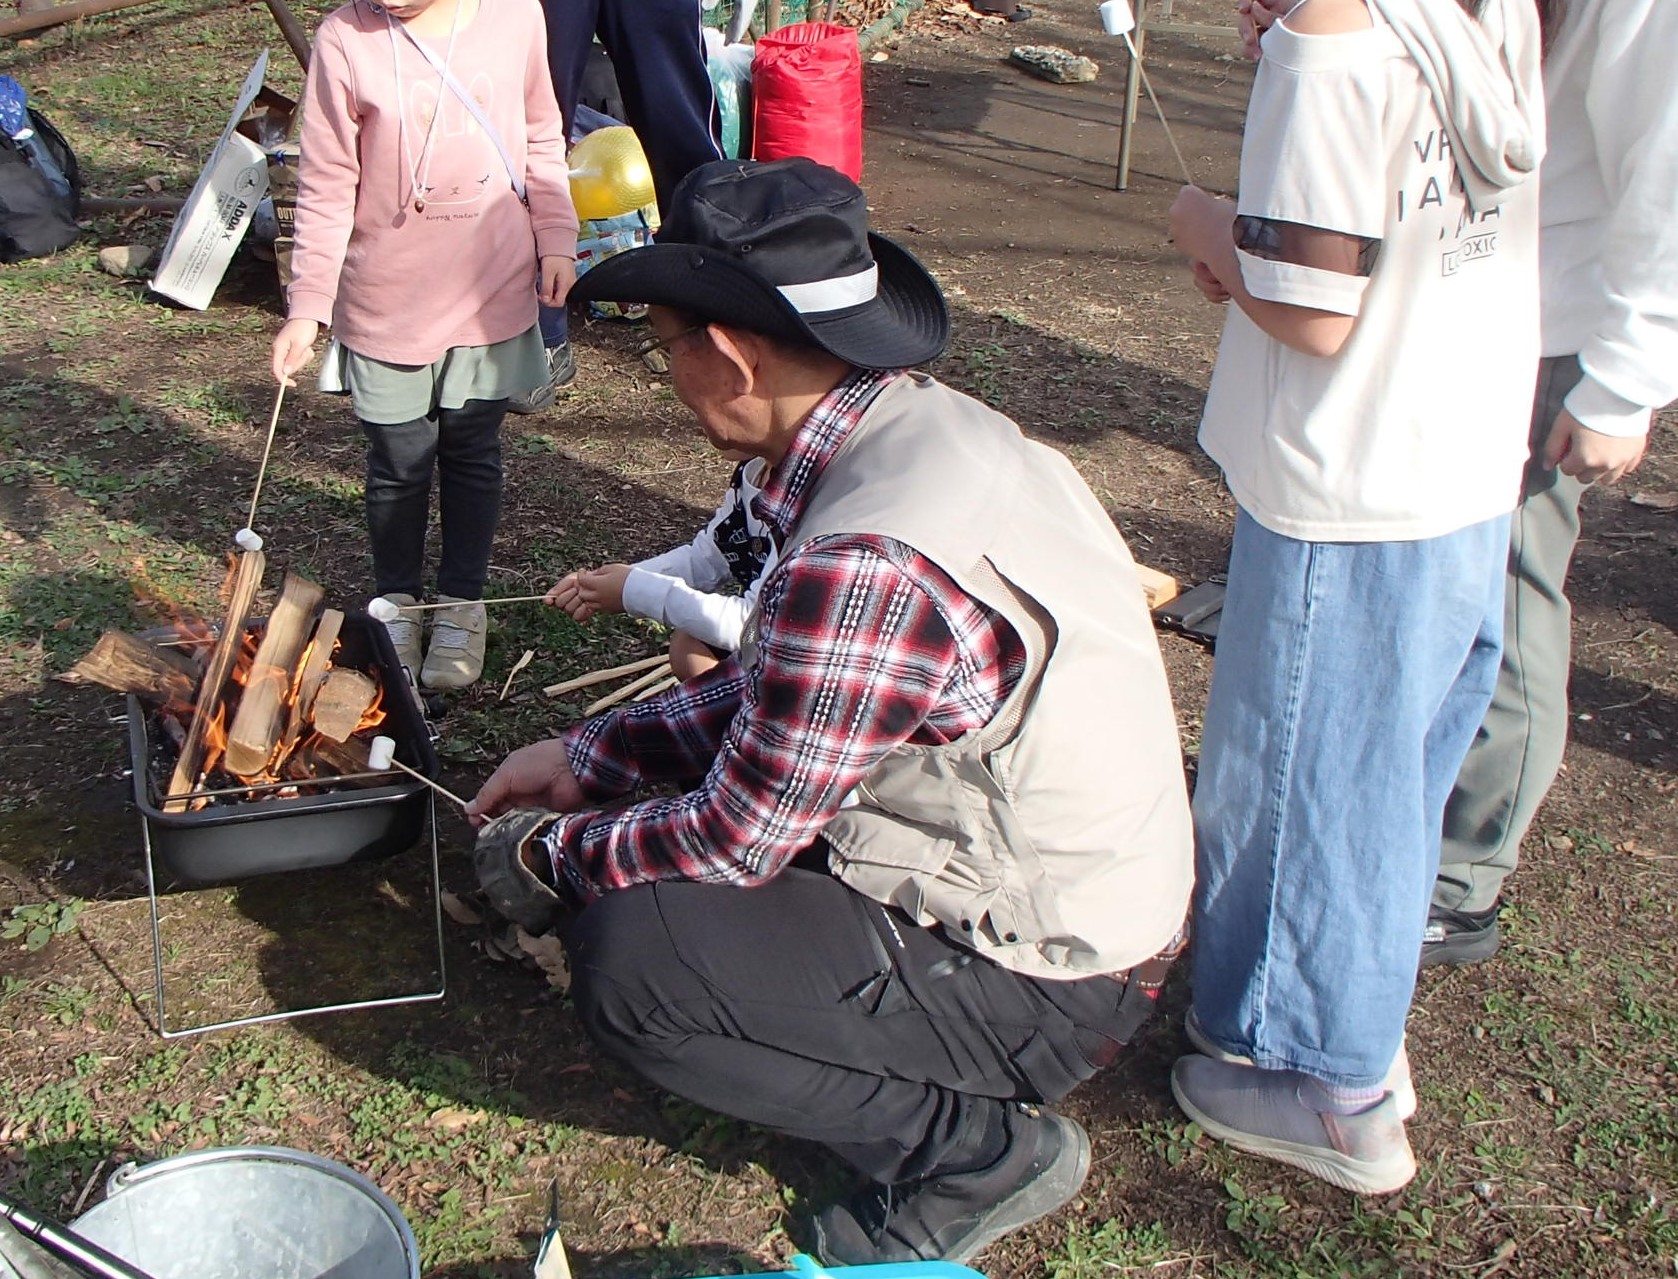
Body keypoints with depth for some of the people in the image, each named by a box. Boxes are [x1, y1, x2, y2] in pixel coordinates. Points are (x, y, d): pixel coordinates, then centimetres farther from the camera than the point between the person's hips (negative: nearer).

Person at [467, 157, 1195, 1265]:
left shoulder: (867, 561, -31)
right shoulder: (928, 421, -1)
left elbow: (734, 839, -19)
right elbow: (778, 687, 11)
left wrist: (551, 852, -2)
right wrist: (591, 756, 10)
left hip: (1043, 987, -9)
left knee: (629, 962, -19)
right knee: (651, 814, 13)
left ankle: (978, 1143, -1)